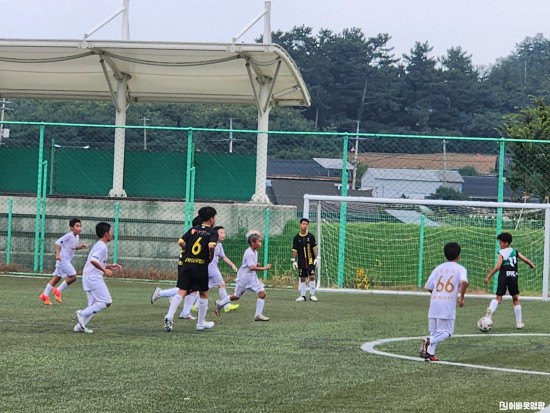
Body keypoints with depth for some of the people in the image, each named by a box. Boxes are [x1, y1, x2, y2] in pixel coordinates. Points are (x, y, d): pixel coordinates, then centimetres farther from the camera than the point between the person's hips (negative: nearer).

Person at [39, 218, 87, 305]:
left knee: (57, 278, 12)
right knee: (73, 276, -14)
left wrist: (79, 247, 4)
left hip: (67, 260, 9)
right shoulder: (69, 235, -14)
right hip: (63, 259, -9)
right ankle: (58, 291, -2)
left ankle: (45, 295, 16)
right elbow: (58, 242, -19)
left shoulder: (77, 237, 11)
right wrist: (58, 254, -27)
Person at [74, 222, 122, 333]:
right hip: (94, 277, -10)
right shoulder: (102, 247, -12)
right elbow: (93, 260, -26)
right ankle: (82, 313, -13)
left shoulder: (98, 245, 20)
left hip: (88, 277, 10)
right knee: (106, 302, -9)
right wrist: (104, 270, -20)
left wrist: (110, 266, 21)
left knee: (94, 305, 11)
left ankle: (80, 326, 5)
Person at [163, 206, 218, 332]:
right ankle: (201, 323, 21)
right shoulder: (212, 232, -2)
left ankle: (169, 316, -21)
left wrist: (188, 251, 14)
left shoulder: (193, 229, 11)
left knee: (181, 292, -1)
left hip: (186, 264, 3)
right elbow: (211, 246, -20)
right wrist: (211, 256, -3)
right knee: (203, 294, 14)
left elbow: (181, 242, -1)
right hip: (201, 266, -3)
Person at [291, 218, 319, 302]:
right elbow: (295, 250, 5)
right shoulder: (297, 238, 2)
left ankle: (312, 295, 1)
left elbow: (314, 248, 4)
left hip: (310, 260, -1)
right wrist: (294, 260, 2)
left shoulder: (311, 236, 1)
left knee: (312, 276, -8)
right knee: (302, 278, 5)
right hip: (301, 261, 1)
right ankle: (302, 295, 13)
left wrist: (316, 258, -3)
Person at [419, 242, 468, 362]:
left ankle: (430, 353, -1)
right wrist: (461, 297, -5)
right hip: (448, 303, -4)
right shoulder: (460, 269, 4)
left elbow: (428, 287, 12)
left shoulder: (439, 268, 14)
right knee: (447, 332, 3)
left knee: (434, 331, 13)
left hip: (434, 302, 4)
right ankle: (429, 341, -20)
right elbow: (464, 282, -17)